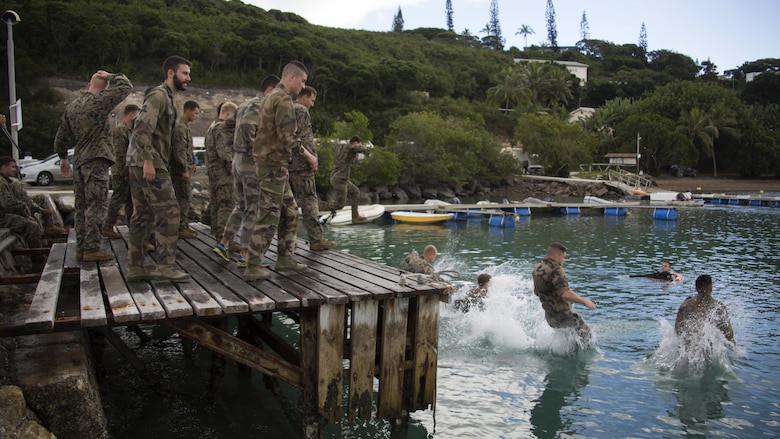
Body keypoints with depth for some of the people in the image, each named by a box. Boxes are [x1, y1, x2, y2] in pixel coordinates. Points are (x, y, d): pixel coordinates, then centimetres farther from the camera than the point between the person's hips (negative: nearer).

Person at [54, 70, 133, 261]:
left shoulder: (72, 106, 15)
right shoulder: (98, 101, -8)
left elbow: (61, 136, 21)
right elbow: (125, 87, -8)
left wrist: (63, 158, 31)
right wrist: (110, 76, 7)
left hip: (78, 161, 8)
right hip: (96, 160, -8)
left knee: (81, 206, 11)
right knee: (97, 205, -7)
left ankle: (81, 248, 14)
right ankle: (92, 249, -10)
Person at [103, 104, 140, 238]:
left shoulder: (130, 130, 17)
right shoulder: (120, 129, -12)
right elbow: (119, 153, -19)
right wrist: (123, 172, -21)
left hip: (129, 172, 10)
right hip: (121, 172, -10)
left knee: (130, 201, 13)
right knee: (117, 199, -6)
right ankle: (107, 228, -1)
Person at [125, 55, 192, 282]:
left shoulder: (166, 98, 22)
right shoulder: (159, 95, -9)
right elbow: (142, 127, -21)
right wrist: (148, 160, -25)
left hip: (138, 163, 10)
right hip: (148, 163, -10)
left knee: (142, 215, 10)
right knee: (168, 212, -9)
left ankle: (135, 267, 15)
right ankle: (166, 265, -7)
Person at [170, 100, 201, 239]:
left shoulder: (185, 126, 18)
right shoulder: (179, 127, -15)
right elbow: (179, 151, -21)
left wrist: (192, 164, 20)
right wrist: (184, 170, -21)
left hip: (185, 167, 10)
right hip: (180, 169, -10)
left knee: (186, 197, 13)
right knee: (183, 197, -7)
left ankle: (185, 226, 20)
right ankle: (181, 228, -3)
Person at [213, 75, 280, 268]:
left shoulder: (244, 105, 16)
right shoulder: (259, 106, -13)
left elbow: (228, 124, 23)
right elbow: (247, 126, -29)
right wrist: (254, 150, -20)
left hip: (237, 159, 9)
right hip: (251, 161, -9)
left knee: (241, 205, 19)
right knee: (253, 209, -3)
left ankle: (224, 243, 19)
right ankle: (245, 254, 1)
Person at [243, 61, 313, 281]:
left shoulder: (271, 97, 19)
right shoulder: (283, 99, -14)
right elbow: (287, 138, -22)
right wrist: (308, 155, -10)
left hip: (273, 164, 10)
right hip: (273, 164, -10)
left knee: (290, 212, 16)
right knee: (269, 216, -7)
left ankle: (285, 257, 23)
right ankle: (253, 267, -3)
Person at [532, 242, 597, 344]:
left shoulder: (537, 268, 8)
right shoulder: (555, 269, -19)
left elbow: (537, 292, 20)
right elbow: (565, 293, -30)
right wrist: (584, 301, -21)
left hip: (549, 316, 9)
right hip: (562, 315, -9)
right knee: (585, 332, -1)